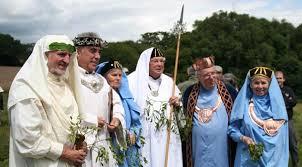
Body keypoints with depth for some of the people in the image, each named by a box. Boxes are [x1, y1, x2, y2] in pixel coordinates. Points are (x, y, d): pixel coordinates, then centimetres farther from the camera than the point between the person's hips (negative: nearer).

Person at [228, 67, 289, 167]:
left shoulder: (277, 104, 2)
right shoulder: (243, 104, -5)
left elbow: (282, 133, 6)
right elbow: (232, 129, -1)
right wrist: (243, 138, -19)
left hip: (274, 158, 2)